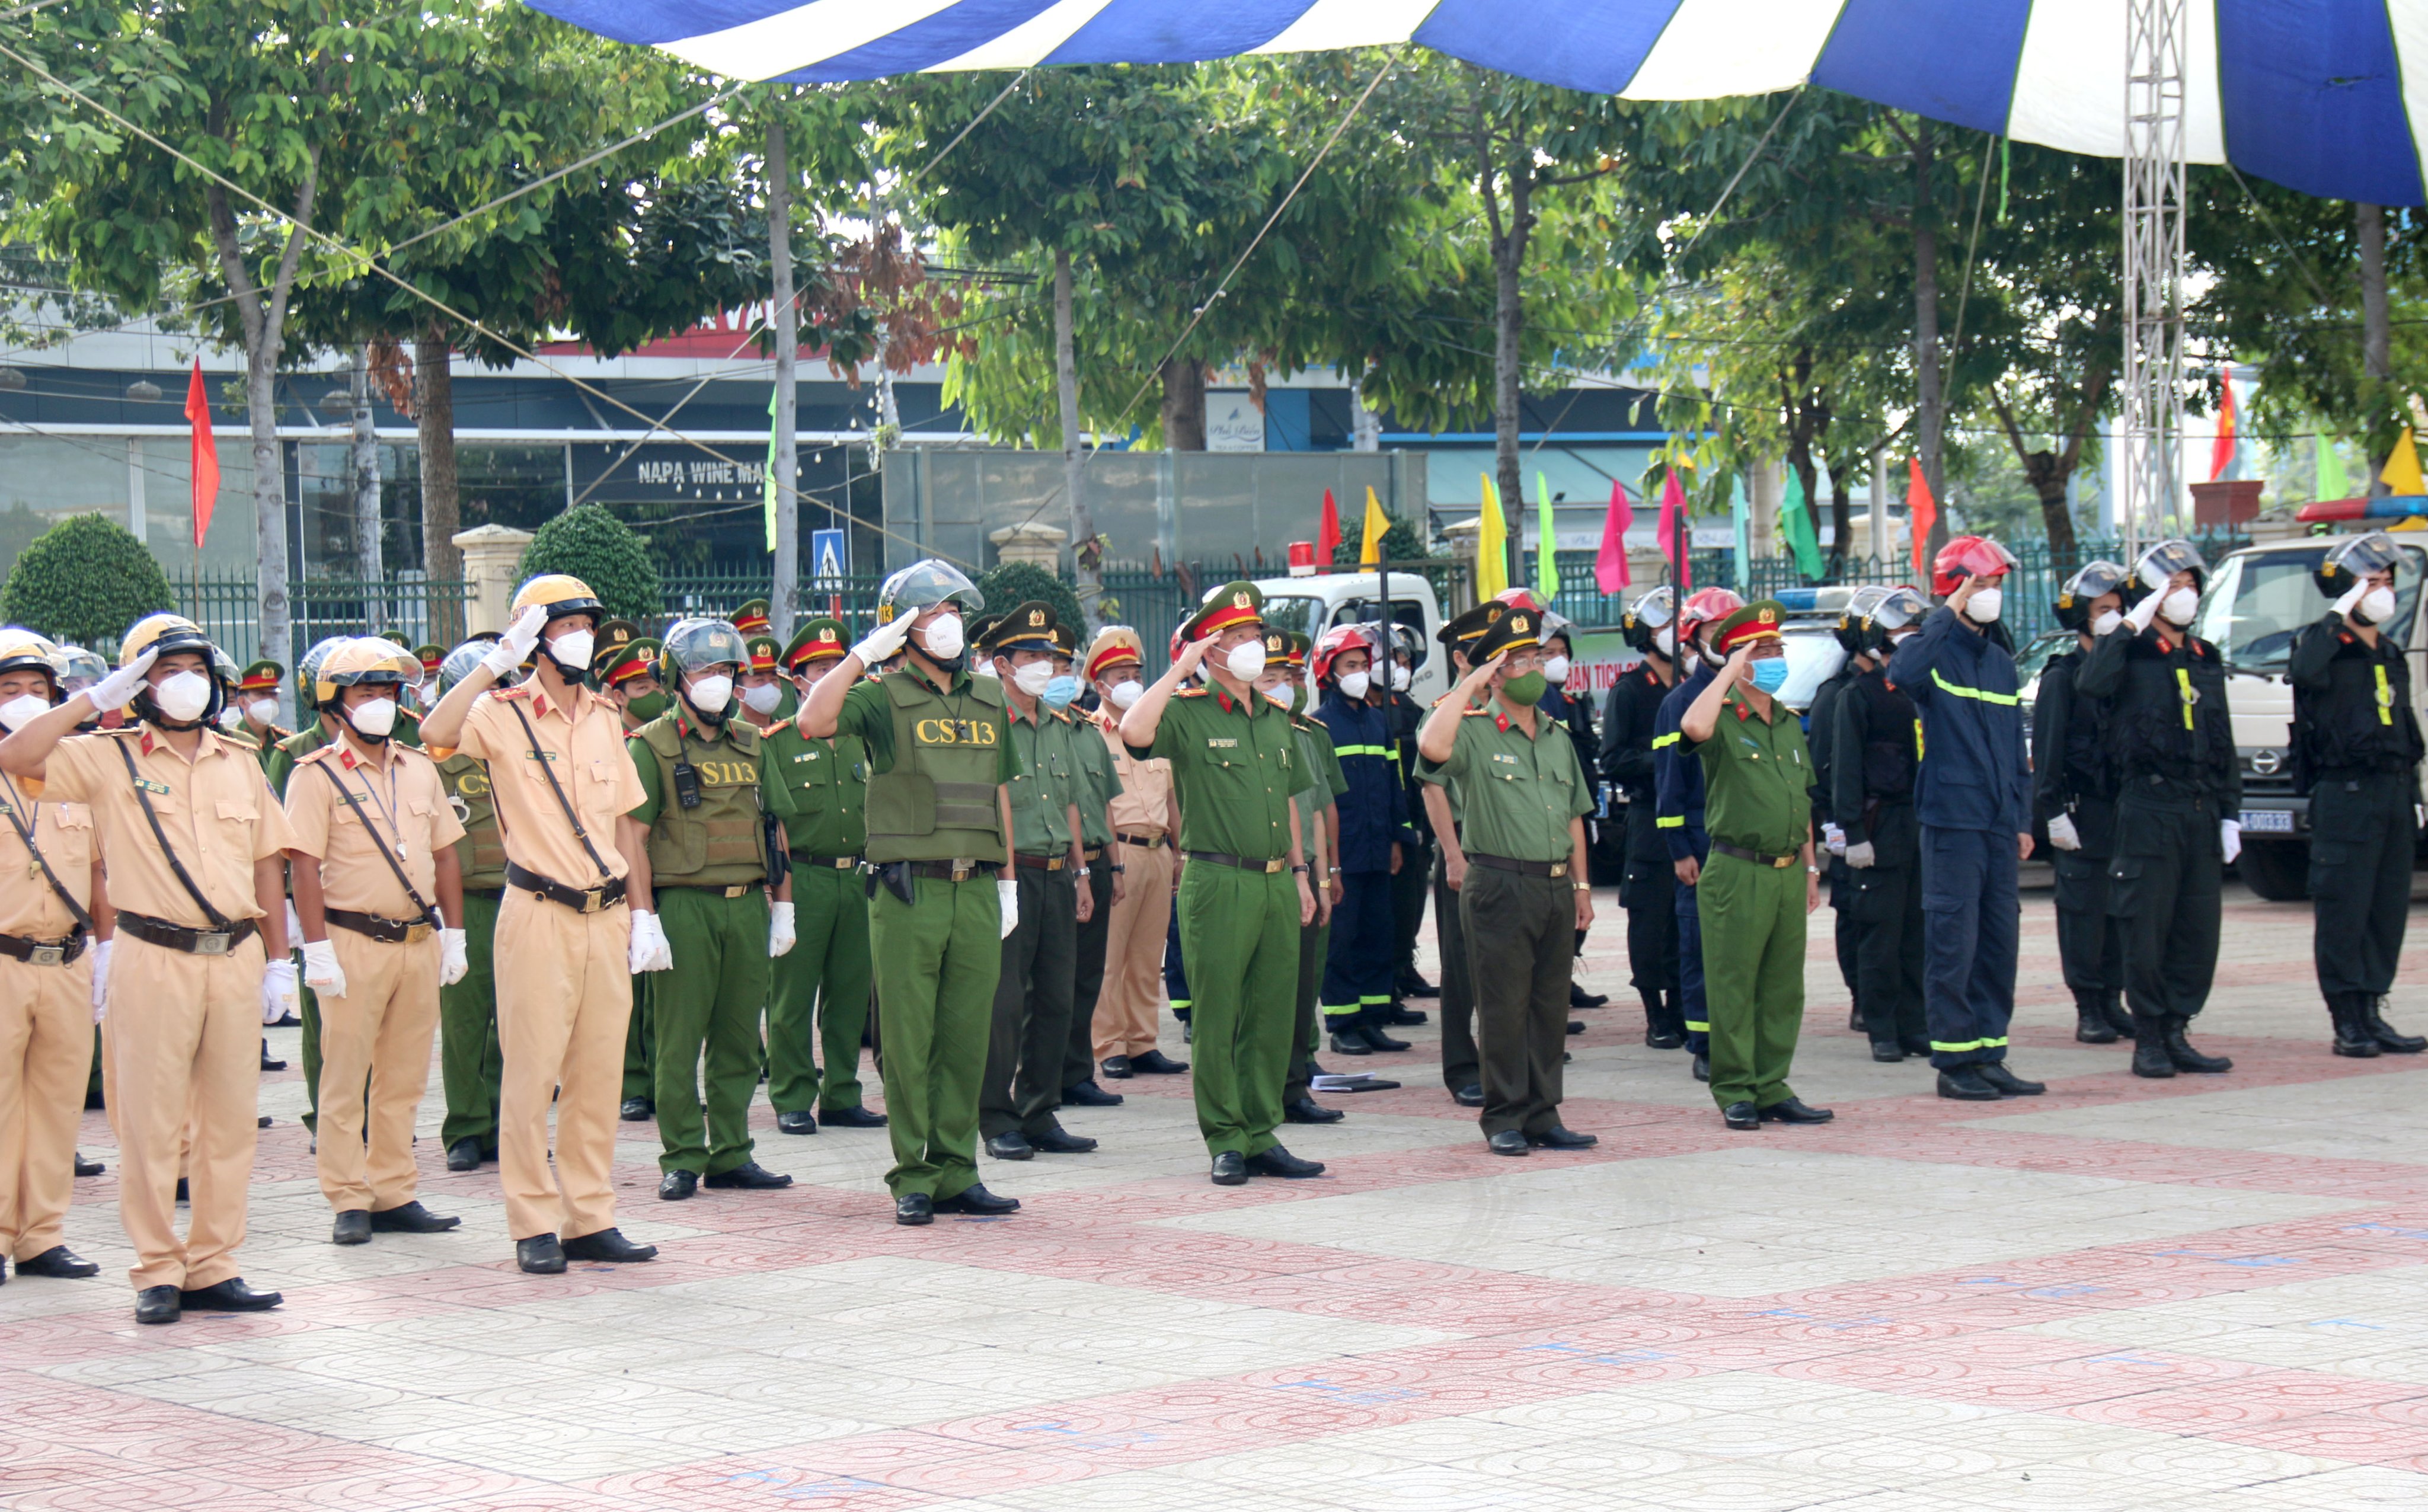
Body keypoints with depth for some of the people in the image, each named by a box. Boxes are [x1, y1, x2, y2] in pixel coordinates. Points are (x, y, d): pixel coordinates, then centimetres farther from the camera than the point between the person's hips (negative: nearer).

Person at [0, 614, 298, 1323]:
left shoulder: (239, 764, 14)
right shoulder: (108, 760, 1)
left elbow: (267, 862, 16)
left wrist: (279, 960, 10)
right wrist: (93, 699, -11)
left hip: (237, 958, 4)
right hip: (154, 962, -4)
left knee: (230, 1118, 5)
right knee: (152, 1120, -2)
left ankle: (212, 1267, 13)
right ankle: (158, 1272, 6)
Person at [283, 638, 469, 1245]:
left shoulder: (419, 769, 13)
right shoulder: (316, 776, -4)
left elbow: (445, 855, 17)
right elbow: (305, 866, -9)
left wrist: (453, 936, 11)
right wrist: (318, 950, -15)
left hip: (419, 941, 5)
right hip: (354, 943, -5)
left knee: (403, 1080, 9)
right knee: (346, 1079, 0)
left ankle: (393, 1195, 16)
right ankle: (349, 1202, 5)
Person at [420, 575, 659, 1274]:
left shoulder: (604, 718, 14)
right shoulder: (504, 715, -3)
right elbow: (436, 732, -25)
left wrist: (643, 913, 13)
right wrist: (498, 661, -21)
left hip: (606, 917, 5)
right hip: (540, 917, -5)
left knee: (598, 1072, 7)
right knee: (532, 1072, -3)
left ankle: (590, 1218, 15)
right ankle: (535, 1226, 3)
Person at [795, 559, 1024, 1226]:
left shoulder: (989, 698, 15)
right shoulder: (884, 697, -1)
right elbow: (814, 721, -20)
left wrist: (1008, 881, 17)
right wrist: (864, 653, -15)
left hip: (977, 891, 5)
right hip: (908, 891, -5)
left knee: (967, 1039, 7)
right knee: (908, 1040, -1)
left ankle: (956, 1173, 14)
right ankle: (912, 1178, 5)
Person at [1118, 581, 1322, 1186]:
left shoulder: (1276, 718, 17)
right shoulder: (1188, 713, -3)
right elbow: (1135, 732, -25)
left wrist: (1300, 873, 19)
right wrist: (1179, 671, -16)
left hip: (1275, 883, 6)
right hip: (1217, 882, -6)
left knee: (1272, 1015, 8)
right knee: (1217, 1017, -1)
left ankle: (1262, 1136, 15)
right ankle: (1226, 1142, 5)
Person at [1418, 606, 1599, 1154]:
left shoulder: (1558, 736, 16)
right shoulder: (1475, 731, -5)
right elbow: (1432, 747, -28)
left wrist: (1582, 885, 15)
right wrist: (1467, 686, -19)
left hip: (1556, 888, 6)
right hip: (1500, 887, -6)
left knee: (1551, 1006, 9)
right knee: (1503, 1008, -2)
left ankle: (1543, 1115, 16)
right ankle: (1504, 1119, 6)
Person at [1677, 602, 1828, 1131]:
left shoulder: (1790, 723, 17)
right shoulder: (1724, 720, -5)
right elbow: (1693, 726, -31)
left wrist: (1810, 868, 19)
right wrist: (1730, 673, -19)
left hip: (1788, 872, 7)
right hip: (1738, 872, -7)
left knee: (1783, 988, 9)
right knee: (1733, 987, -2)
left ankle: (1772, 1088, 16)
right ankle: (1735, 1092, 5)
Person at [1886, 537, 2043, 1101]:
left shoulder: (2001, 661, 17)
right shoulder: (1935, 648, -4)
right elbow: (1903, 675, -30)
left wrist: (2023, 820, 15)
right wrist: (1949, 615, -23)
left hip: (1999, 823, 7)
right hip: (1952, 819, -7)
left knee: (2000, 941, 8)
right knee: (1953, 942, -5)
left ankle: (1989, 1056, 15)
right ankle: (1954, 1060, 0)